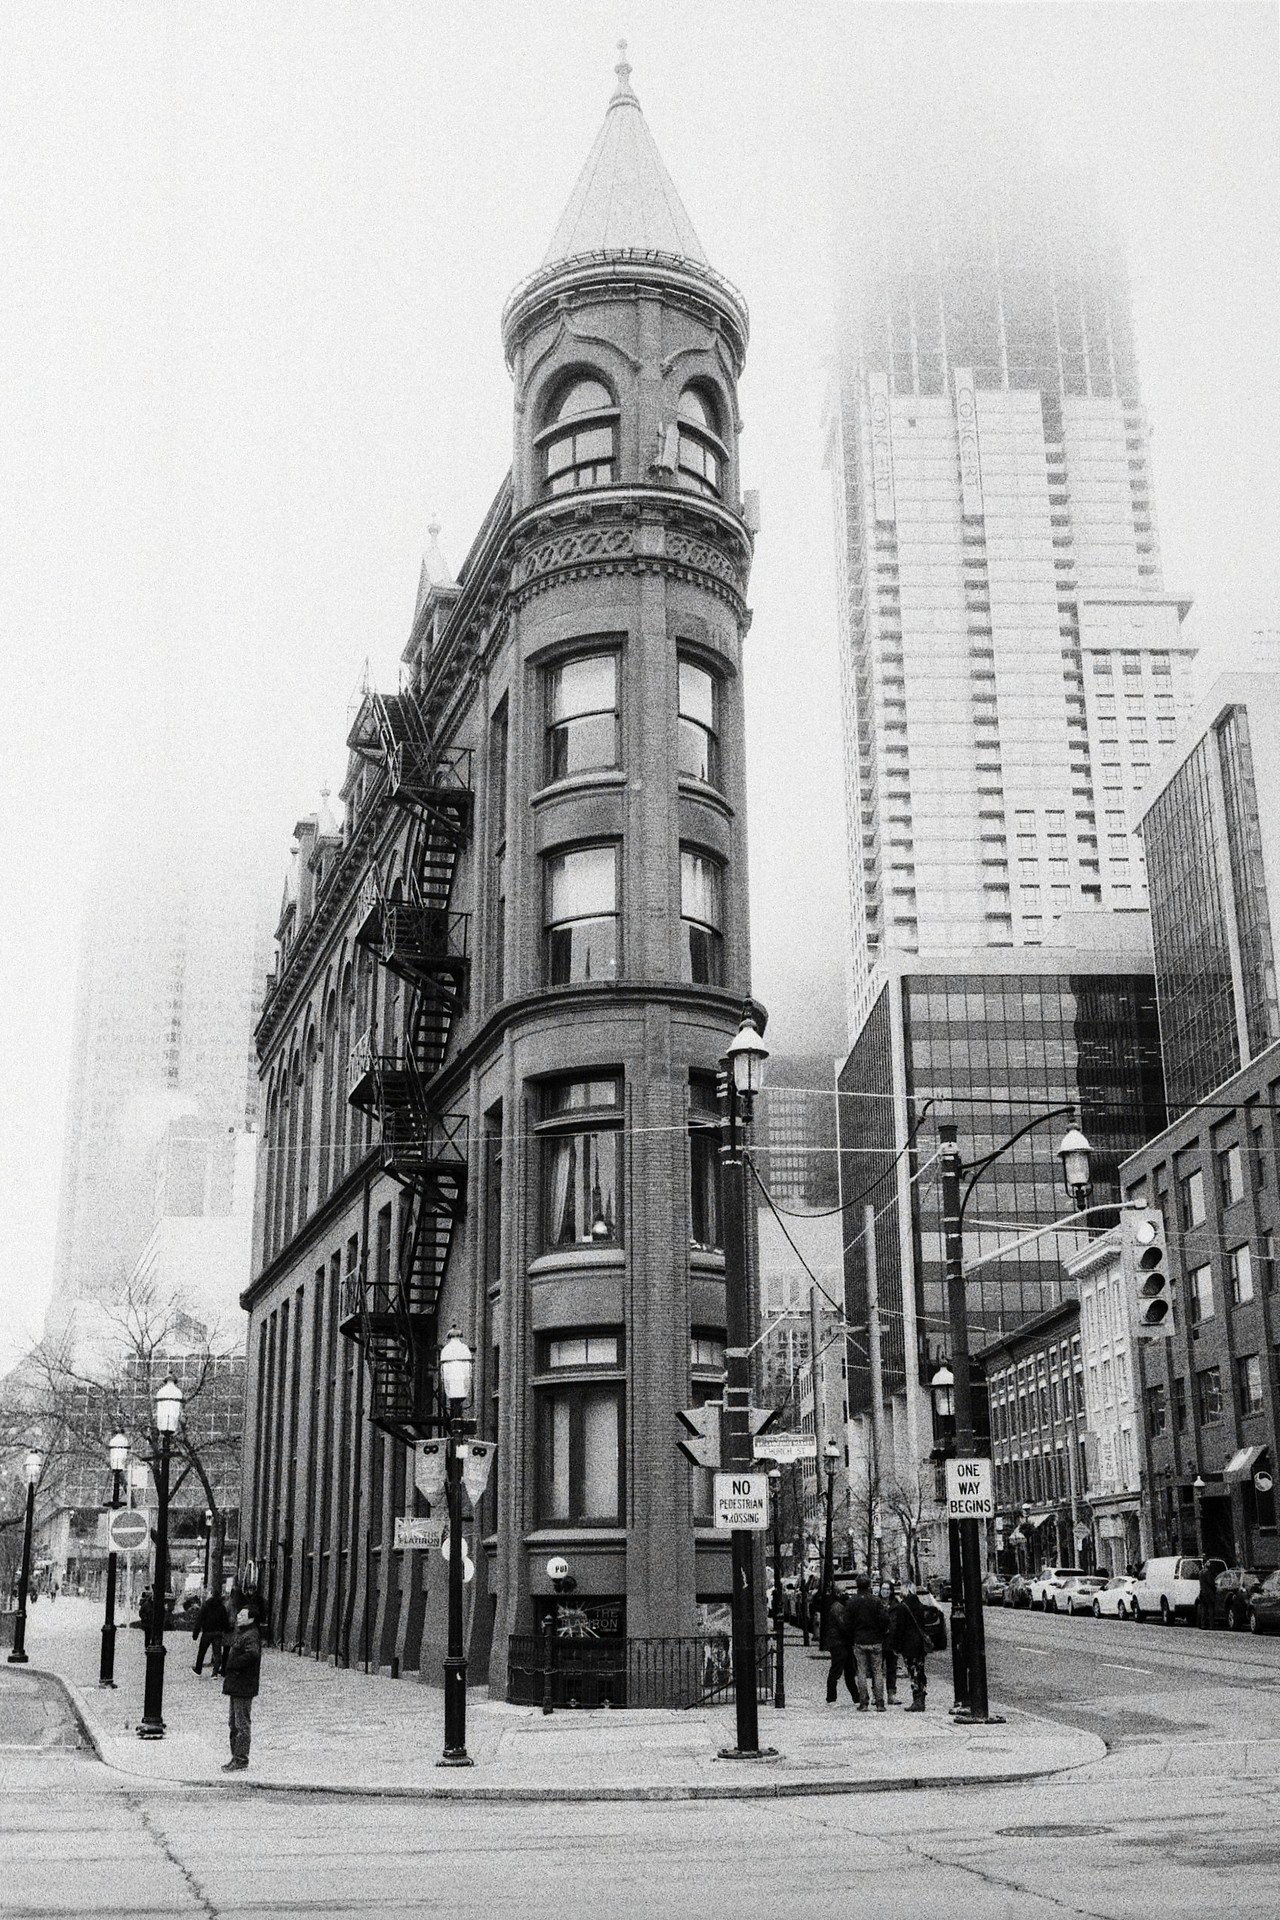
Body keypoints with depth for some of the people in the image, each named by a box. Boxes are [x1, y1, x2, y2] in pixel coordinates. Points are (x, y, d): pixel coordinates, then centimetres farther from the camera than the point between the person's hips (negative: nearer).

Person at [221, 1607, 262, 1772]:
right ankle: (236, 1757, 25)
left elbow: (252, 1654, -34)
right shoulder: (239, 1633, 15)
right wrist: (226, 1673, 14)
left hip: (244, 1686, -10)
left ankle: (241, 1760, 0)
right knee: (234, 1723, 16)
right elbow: (231, 1652, 27)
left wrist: (232, 1665, -23)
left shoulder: (251, 1636, -17)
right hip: (235, 1685, 10)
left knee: (242, 1724, -4)